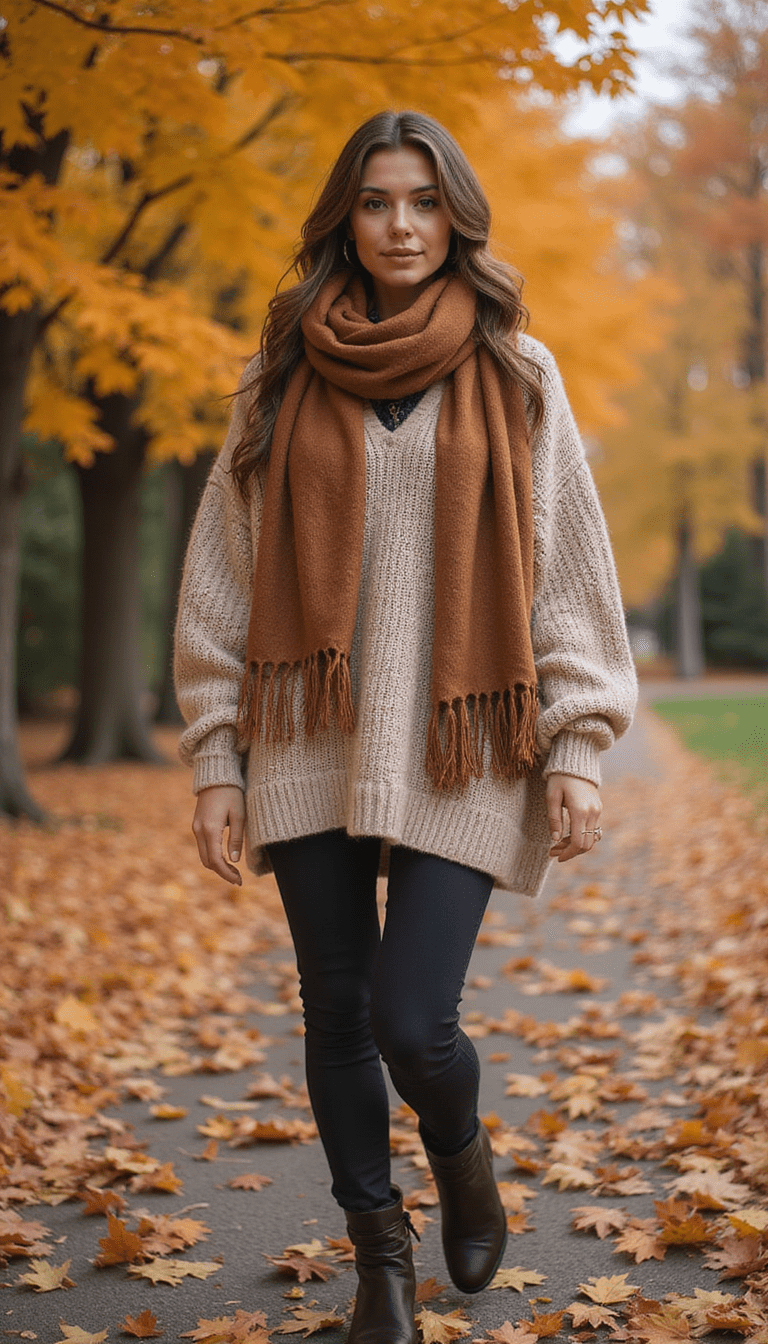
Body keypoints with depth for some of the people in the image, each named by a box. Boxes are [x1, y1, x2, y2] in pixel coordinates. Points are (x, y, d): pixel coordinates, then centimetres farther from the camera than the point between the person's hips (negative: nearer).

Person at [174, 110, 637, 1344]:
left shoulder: (515, 376, 3)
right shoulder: (285, 378, 6)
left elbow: (568, 567, 4)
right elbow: (223, 572, 6)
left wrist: (577, 746, -3)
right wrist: (217, 756, 2)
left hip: (459, 750, -2)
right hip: (309, 744, 2)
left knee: (413, 1020, -8)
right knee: (338, 1010, 8)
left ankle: (460, 1149, 28)